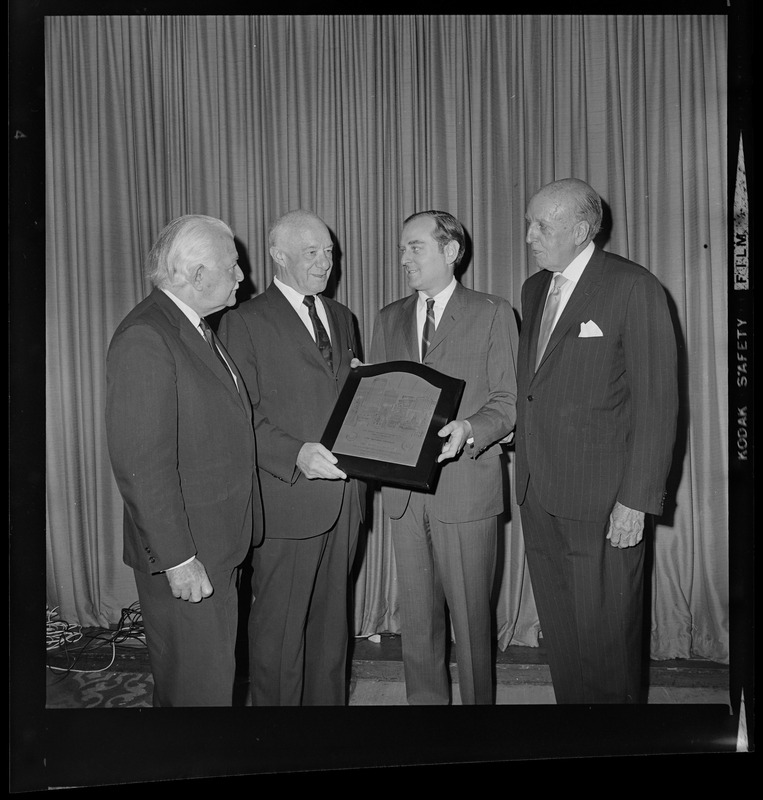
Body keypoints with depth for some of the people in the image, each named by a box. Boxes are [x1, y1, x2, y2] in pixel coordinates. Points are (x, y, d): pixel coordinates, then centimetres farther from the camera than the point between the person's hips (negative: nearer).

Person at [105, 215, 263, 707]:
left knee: (218, 663, 22)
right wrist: (178, 559, -21)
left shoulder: (197, 329, 11)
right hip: (185, 555, -9)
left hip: (222, 542, 9)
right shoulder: (144, 340, -21)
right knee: (198, 685, 5)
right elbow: (140, 464, -23)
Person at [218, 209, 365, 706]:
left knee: (332, 620, 17)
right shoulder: (245, 321, -5)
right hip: (288, 497, -6)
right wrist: (296, 454, -24)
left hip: (343, 495, 6)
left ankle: (329, 699, 33)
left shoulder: (342, 317, 16)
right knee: (280, 627, 4)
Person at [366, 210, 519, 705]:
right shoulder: (389, 319, 16)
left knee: (471, 616, 4)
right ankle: (425, 701, 27)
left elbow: (508, 401, -3)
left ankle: (477, 700, 23)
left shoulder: (492, 314, 2)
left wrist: (468, 431, -21)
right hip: (404, 489, 4)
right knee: (417, 616, 11)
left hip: (467, 485, -4)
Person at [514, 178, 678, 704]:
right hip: (539, 494, 6)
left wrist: (637, 501, -14)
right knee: (560, 636, 16)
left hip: (603, 503, -6)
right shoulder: (534, 288, 13)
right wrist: (527, 472, 9)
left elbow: (658, 402, -11)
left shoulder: (634, 288, -9)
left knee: (607, 641, 5)